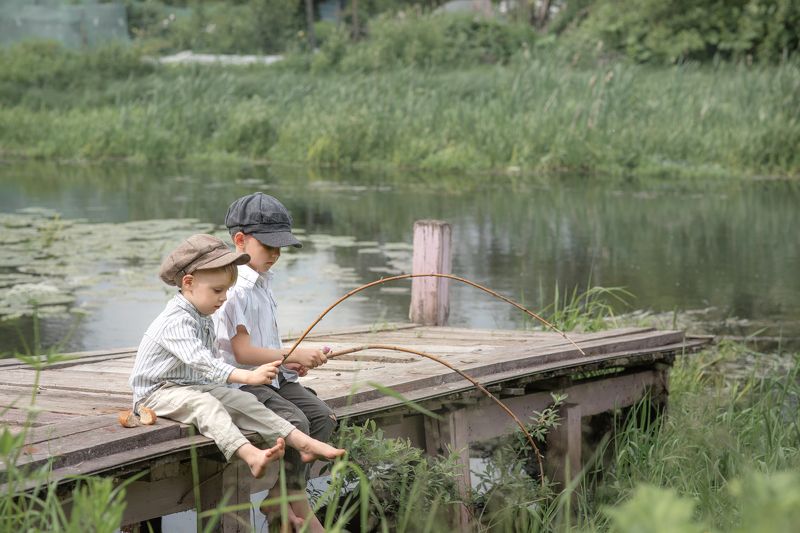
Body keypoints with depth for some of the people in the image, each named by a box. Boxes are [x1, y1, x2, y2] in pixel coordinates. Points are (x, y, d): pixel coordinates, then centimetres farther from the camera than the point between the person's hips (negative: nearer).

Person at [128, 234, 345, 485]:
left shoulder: (204, 320, 12)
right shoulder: (176, 321, -23)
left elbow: (211, 360, 22)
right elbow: (200, 361, -36)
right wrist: (247, 376, -45)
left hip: (194, 386, 9)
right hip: (157, 393, -9)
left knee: (242, 401, -9)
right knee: (205, 404, -34)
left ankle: (301, 442, -17)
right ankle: (251, 455, -56)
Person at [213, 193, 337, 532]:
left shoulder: (263, 282, 15)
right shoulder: (233, 288, -16)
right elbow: (242, 351, -22)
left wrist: (290, 361, 6)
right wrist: (294, 355, -21)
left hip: (272, 376, 10)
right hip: (241, 381, -10)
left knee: (323, 416, -7)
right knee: (295, 422, -27)